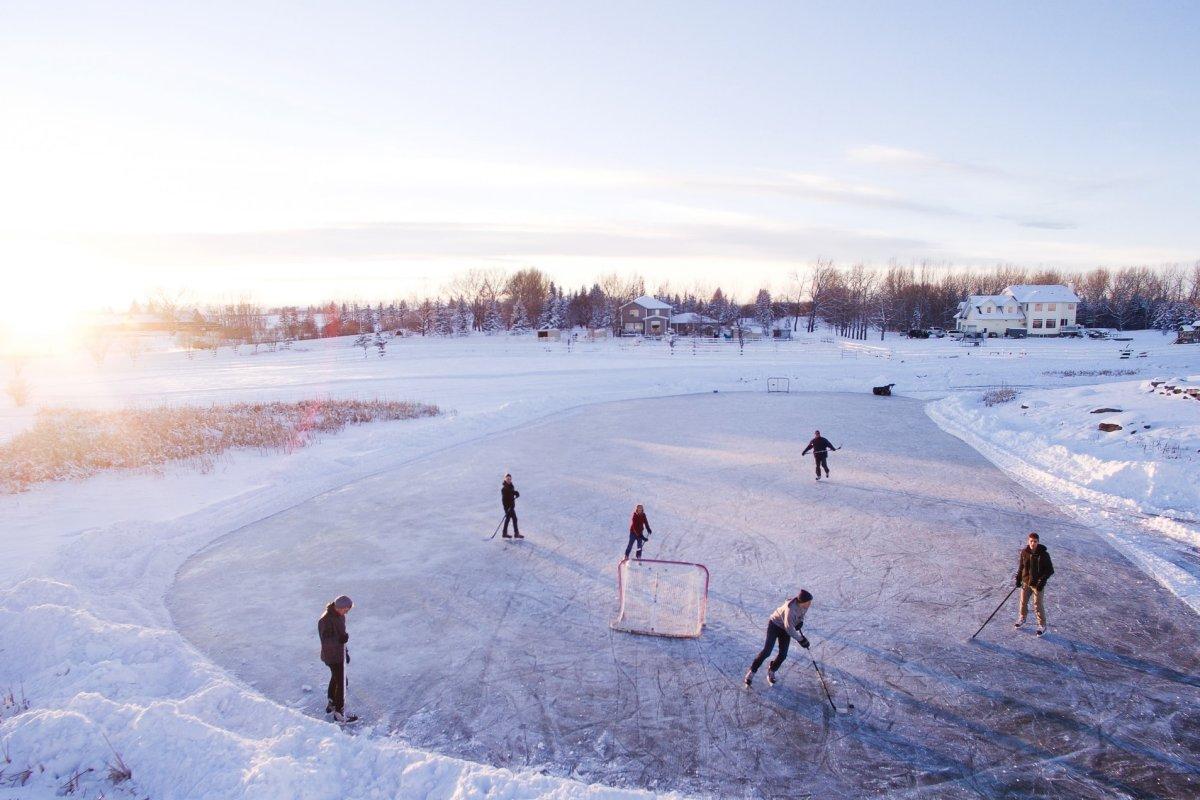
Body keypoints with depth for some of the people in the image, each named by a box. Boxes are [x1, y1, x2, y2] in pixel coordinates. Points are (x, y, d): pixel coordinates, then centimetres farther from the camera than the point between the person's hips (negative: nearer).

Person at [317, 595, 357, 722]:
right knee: (341, 683, 0)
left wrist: (346, 651, 18)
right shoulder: (325, 620, -27)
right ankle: (339, 713, 13)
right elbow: (325, 640, -25)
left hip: (340, 653, 9)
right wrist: (339, 639, -40)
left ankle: (331, 705, 42)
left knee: (336, 679, 24)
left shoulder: (340, 616, -1)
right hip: (333, 656, -9)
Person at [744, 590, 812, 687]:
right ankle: (752, 671, 3)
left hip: (785, 628, 6)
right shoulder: (791, 609, -38)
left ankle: (771, 671, 24)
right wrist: (800, 639, -23)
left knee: (783, 654, -1)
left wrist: (800, 622, -12)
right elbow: (789, 629, -31)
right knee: (767, 651, -11)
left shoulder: (805, 606, -16)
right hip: (775, 625, -6)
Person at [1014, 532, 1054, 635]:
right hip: (1025, 582, 4)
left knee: (1038, 605, 1)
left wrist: (1042, 581, -18)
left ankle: (1042, 625, 17)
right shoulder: (1024, 552, -6)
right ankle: (1022, 618, 40)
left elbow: (1050, 570, -11)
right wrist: (1018, 578, 7)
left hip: (1038, 584, -4)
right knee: (1023, 602, 17)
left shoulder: (1044, 554, -18)